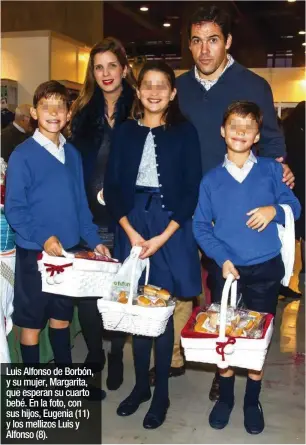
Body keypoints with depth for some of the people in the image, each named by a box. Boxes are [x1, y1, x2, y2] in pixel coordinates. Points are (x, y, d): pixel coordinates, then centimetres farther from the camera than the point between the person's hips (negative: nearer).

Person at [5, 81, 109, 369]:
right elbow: (13, 209, -13)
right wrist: (43, 238, -23)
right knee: (32, 322, 8)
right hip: (34, 253, -5)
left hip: (68, 250, 5)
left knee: (61, 316, 19)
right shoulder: (22, 155, -11)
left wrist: (94, 240, 3)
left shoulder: (72, 154, 6)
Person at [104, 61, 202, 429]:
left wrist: (162, 237, -11)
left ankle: (161, 393, 16)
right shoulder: (125, 132, 8)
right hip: (131, 225, 2)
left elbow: (191, 190, -3)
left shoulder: (185, 132, 1)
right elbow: (112, 186, 4)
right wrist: (130, 231, -8)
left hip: (170, 227, -2)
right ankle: (140, 385, 24)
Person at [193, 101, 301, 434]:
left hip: (266, 269, 0)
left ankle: (252, 402, 30)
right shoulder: (211, 179, -2)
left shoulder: (271, 170, -3)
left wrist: (274, 211, -20)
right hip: (227, 268, 1)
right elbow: (201, 226, -2)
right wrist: (222, 258, -14)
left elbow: (294, 207, 2)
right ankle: (225, 397, 31)